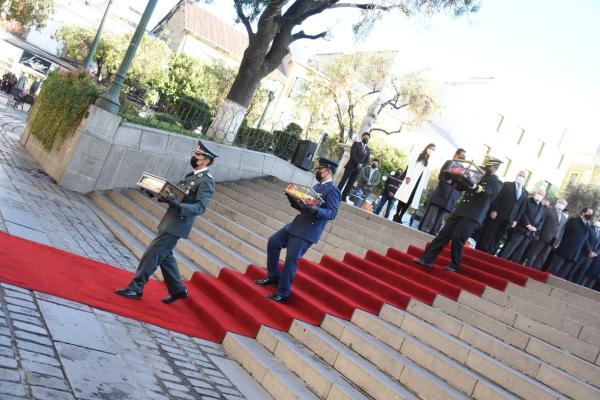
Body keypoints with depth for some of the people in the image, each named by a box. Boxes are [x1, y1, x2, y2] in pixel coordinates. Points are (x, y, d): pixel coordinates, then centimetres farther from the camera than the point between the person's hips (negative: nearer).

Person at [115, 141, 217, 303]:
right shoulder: (192, 175, 14)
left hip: (177, 225, -9)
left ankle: (135, 289, 4)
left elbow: (200, 208, -22)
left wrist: (178, 206, -35)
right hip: (170, 221, 9)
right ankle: (178, 290, 26)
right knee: (165, 256, 15)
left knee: (152, 254, -6)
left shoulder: (207, 181, -15)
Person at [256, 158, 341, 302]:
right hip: (296, 225, 9)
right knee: (273, 242, 8)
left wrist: (315, 210, -34)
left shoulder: (333, 190, -11)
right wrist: (295, 202, 2)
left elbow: (332, 213, -19)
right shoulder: (317, 186, 17)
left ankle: (283, 293, 4)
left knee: (291, 259, -9)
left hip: (308, 231, -9)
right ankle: (273, 276, 20)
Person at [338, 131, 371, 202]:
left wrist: (361, 165, -7)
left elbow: (367, 160, 13)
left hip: (358, 169, 4)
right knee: (343, 181, -6)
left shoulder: (368, 150, 17)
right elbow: (352, 154, -8)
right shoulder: (356, 144, 5)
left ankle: (343, 197, 0)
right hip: (350, 166, -3)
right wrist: (358, 163, -15)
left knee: (350, 184, 0)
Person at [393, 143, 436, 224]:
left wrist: (424, 186, 6)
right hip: (411, 181, -2)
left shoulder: (429, 163, 18)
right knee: (404, 197, -9)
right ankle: (396, 215, -6)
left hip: (419, 183, 3)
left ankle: (400, 217, -4)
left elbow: (427, 175, 14)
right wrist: (408, 176, -12)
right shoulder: (418, 155, 13)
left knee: (409, 201, -5)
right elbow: (411, 165, 2)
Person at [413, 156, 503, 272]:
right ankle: (427, 259, -3)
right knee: (444, 234, -2)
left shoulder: (497, 183, 2)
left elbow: (487, 191, -21)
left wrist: (474, 186, -40)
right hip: (460, 211, 6)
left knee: (457, 238, -14)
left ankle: (454, 265, 1)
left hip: (472, 216, -6)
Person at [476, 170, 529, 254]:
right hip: (497, 214, -3)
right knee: (488, 234, -3)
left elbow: (522, 207, 13)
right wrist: (494, 210, -14)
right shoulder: (507, 185, 4)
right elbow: (498, 198, -4)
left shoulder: (525, 193, 15)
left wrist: (515, 220, 6)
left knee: (497, 238, 3)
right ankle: (479, 251, 1)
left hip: (509, 219, 3)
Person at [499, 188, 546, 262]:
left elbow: (542, 220, 13)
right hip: (521, 228, -4)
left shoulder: (543, 209, 16)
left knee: (520, 251, 2)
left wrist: (536, 228, -5)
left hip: (531, 233, 4)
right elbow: (523, 213, -7)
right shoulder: (527, 201, 3)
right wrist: (528, 225, -15)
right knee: (511, 246, -10)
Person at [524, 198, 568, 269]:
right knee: (533, 255, -2)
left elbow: (561, 231, 16)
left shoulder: (564, 218, 17)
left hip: (552, 241, 5)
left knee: (542, 258, 5)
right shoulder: (548, 210, 1)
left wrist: (557, 242, 8)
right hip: (542, 237, -5)